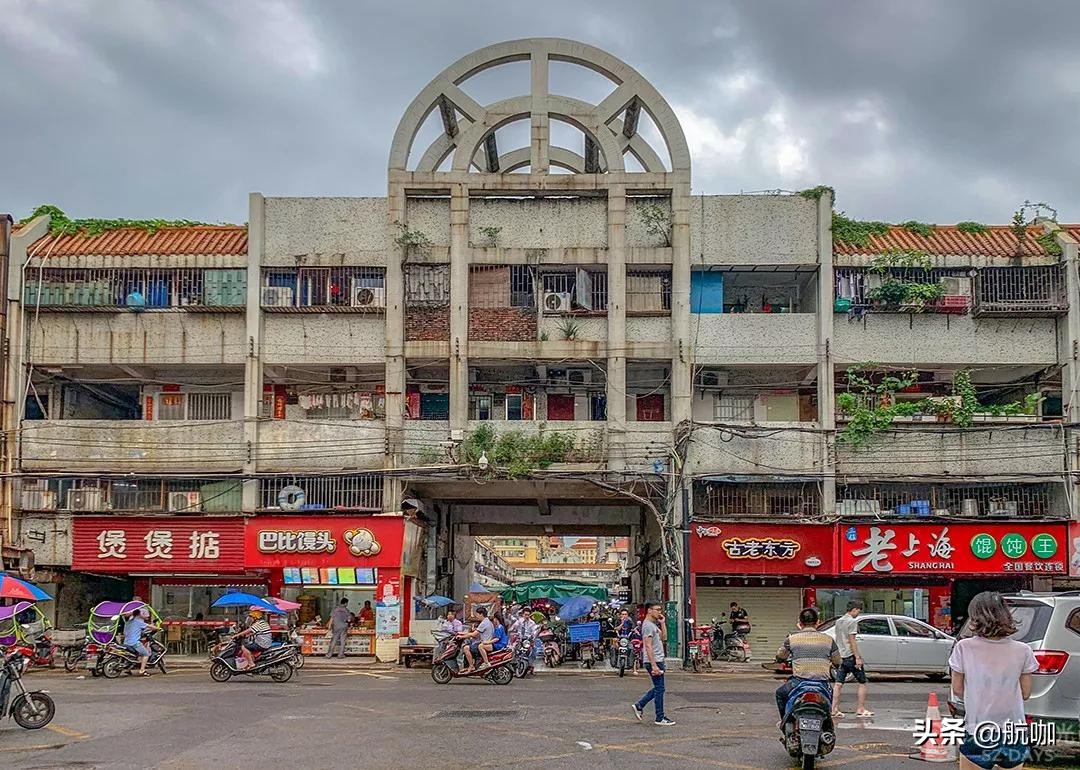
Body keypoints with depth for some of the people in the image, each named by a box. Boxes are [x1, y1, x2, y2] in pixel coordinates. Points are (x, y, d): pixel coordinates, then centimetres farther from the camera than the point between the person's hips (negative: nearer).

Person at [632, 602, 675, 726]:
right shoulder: (648, 625, -17)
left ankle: (639, 706, 18)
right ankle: (660, 718, 2)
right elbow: (648, 646, -22)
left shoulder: (654, 625, 16)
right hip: (654, 662, -10)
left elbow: (663, 638, 20)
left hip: (658, 661, 10)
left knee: (658, 688, 16)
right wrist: (654, 665, -26)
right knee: (659, 689, -4)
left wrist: (662, 623, 9)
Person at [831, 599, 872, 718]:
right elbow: (852, 640, -16)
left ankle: (834, 709, 1)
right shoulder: (851, 621, -11)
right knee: (862, 683, 4)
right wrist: (858, 658, -16)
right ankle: (861, 709, 4)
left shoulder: (838, 621, 15)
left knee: (838, 683, 5)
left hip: (841, 656, 8)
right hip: (851, 656, -8)